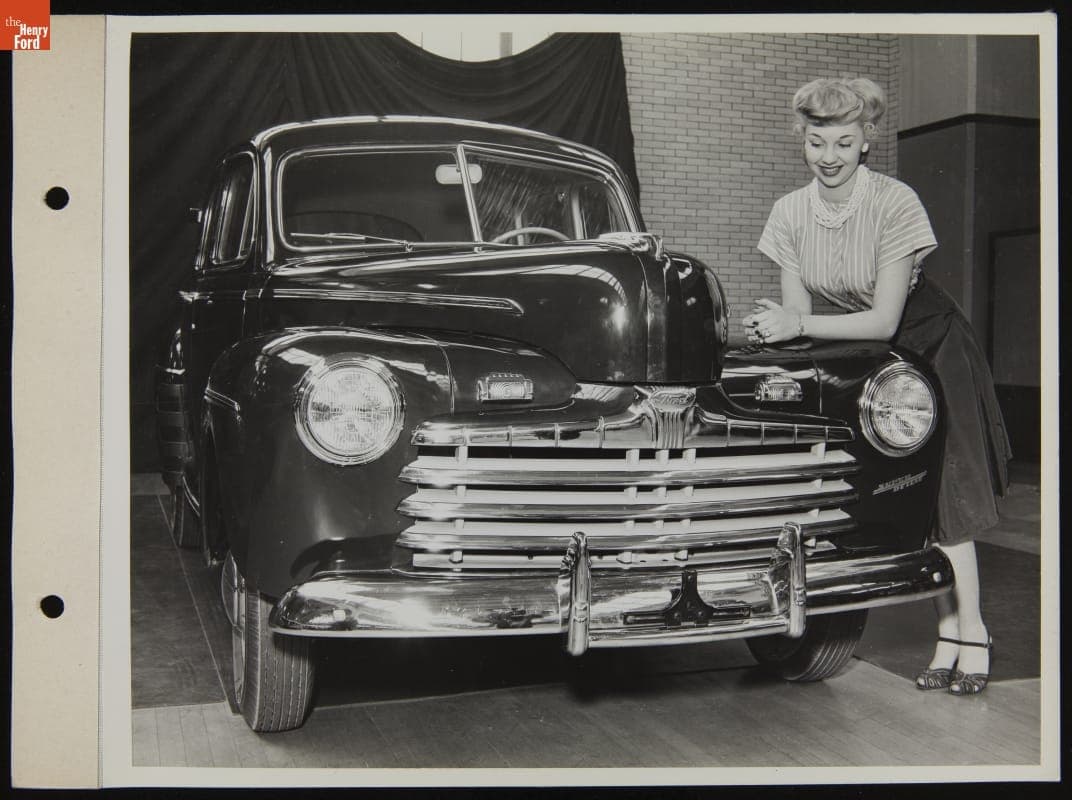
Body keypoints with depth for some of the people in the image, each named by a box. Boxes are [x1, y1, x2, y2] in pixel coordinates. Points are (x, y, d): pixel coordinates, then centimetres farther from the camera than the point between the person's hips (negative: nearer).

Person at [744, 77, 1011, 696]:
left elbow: (885, 320, -27)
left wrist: (798, 325, -36)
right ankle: (950, 635, 4)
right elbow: (799, 309, -7)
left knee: (941, 494, -10)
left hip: (932, 347, -4)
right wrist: (775, 326, -29)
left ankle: (970, 632, 1)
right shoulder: (792, 211, -9)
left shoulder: (895, 203, -24)